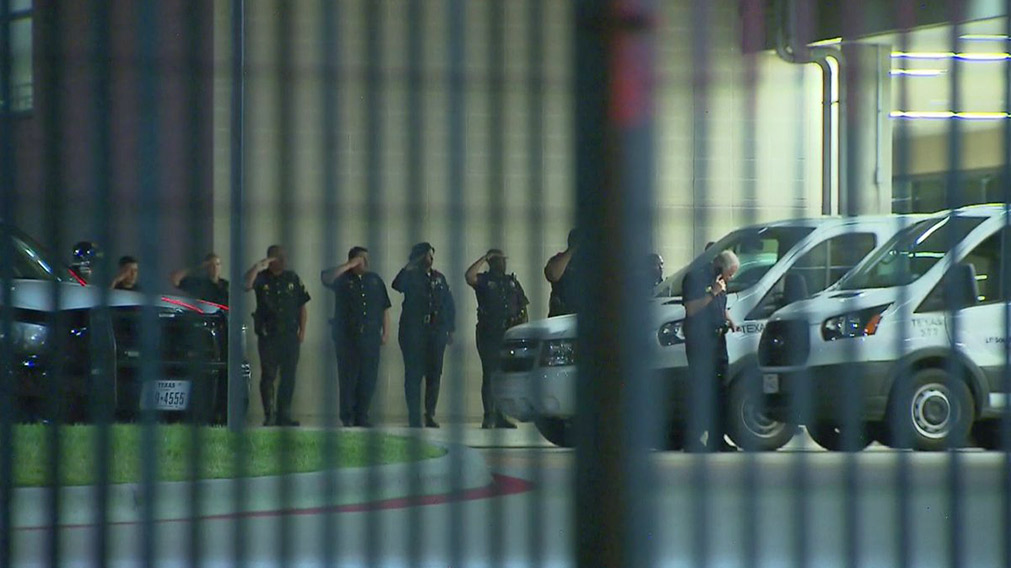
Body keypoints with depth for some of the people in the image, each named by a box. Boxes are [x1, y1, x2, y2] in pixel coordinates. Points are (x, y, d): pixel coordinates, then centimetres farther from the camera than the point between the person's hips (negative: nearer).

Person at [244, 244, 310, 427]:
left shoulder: (293, 279, 11)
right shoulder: (262, 278, 2)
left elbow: (302, 307, 12)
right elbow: (247, 284, -20)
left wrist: (302, 330, 5)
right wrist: (258, 267, -20)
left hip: (290, 335, 3)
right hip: (268, 335, -3)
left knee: (288, 376, 4)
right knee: (268, 376, -4)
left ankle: (284, 415, 11)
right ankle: (269, 415, -2)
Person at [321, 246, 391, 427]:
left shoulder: (375, 280, 15)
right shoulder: (343, 278, 5)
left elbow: (385, 308, 16)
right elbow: (326, 278, -17)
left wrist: (386, 331, 8)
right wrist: (349, 266, -13)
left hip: (370, 337, 3)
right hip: (347, 336, -3)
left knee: (369, 378, 0)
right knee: (348, 377, -3)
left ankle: (362, 417, 7)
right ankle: (347, 418, 4)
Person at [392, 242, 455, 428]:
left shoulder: (439, 278, 13)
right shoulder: (411, 277, 1)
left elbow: (449, 305, 16)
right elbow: (397, 285, -22)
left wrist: (450, 329, 11)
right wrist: (409, 267, -24)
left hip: (436, 332, 4)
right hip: (413, 332, -4)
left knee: (434, 374, 3)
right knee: (414, 374, -5)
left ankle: (430, 414, 12)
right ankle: (414, 418, -4)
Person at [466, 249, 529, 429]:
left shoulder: (512, 282, 17)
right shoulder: (484, 280, 2)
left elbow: (523, 307, 18)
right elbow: (469, 276, -21)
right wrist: (484, 258, -13)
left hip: (510, 334, 5)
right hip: (488, 334, -5)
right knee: (489, 375, -7)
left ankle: (501, 417, 11)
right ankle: (489, 416, -7)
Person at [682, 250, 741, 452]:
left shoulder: (719, 282, 16)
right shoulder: (695, 278, -10)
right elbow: (691, 309, -18)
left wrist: (730, 321, 11)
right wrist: (712, 293, -24)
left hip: (717, 341, 9)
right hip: (699, 342, -9)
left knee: (720, 392, 11)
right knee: (702, 392, -10)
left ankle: (716, 440, 18)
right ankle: (694, 441, -8)